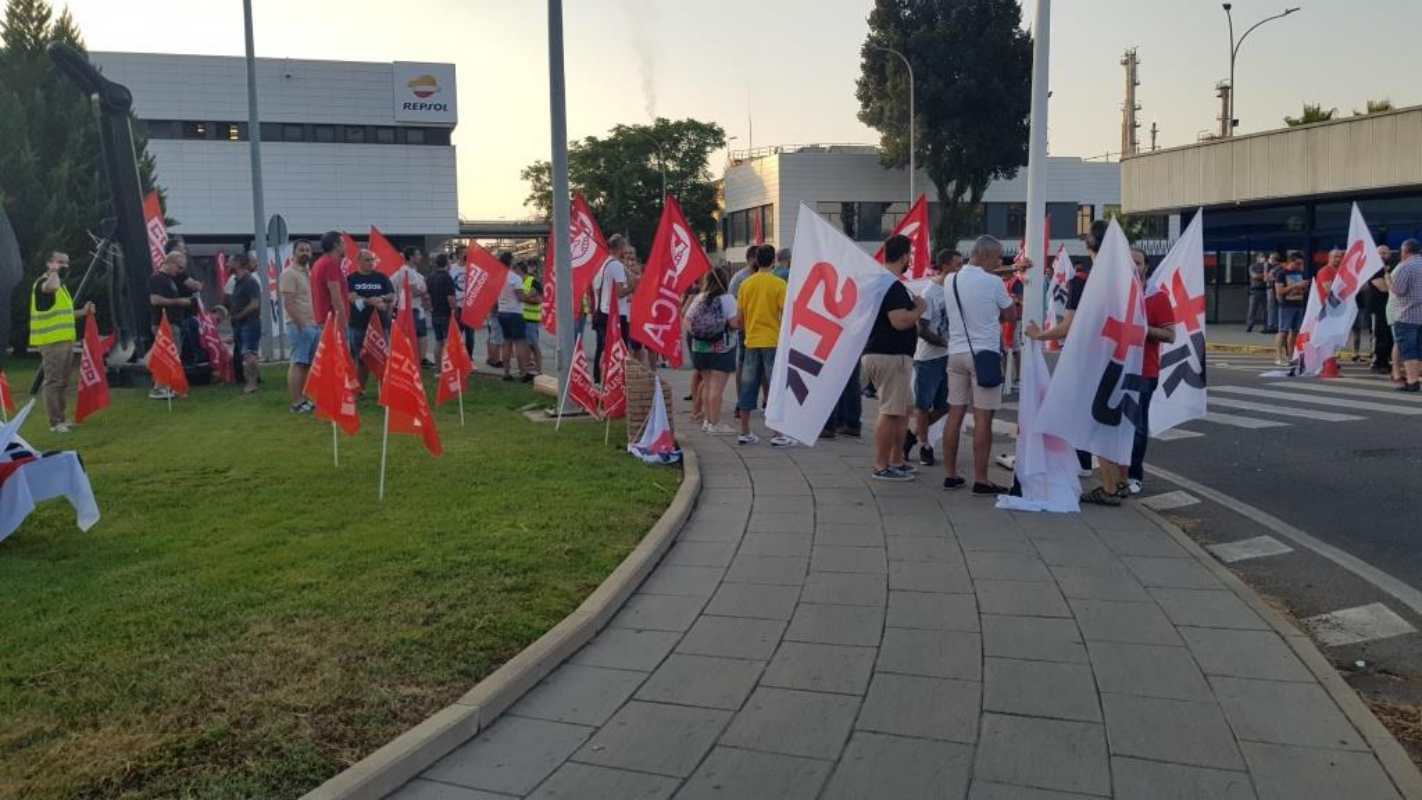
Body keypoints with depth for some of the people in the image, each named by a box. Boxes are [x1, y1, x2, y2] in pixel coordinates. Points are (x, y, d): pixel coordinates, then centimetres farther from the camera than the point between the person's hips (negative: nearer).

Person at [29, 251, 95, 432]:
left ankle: (61, 418, 24)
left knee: (63, 381, 15)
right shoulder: (43, 283, -10)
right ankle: (55, 422, -3)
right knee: (53, 381, -6)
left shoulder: (61, 285, 19)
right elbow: (52, 287, -38)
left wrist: (82, 312, 15)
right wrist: (54, 271, -19)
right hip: (52, 342, -10)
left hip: (66, 340, 10)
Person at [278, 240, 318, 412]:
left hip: (314, 325, 8)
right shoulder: (289, 274, -8)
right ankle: (296, 403, -8)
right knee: (298, 364, -9)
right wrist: (302, 324, -20)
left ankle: (304, 399, 12)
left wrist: (320, 320, 12)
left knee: (308, 364, 8)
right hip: (299, 326, -8)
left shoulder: (309, 273, 18)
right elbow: (289, 303, -16)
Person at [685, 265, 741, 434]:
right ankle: (715, 424, -3)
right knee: (717, 386, -4)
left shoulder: (698, 298, 6)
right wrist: (739, 311, 4)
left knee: (707, 384, 14)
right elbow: (734, 324, -15)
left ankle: (707, 421, 19)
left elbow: (687, 321, 7)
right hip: (722, 348, -6)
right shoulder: (727, 299, -9)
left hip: (700, 347, 6)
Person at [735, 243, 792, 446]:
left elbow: (740, 316, 9)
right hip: (773, 341, -4)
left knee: (748, 387, 10)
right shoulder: (778, 284, -7)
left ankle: (744, 433, 14)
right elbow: (786, 313, -11)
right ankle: (778, 434, 0)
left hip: (751, 341, 4)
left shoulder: (746, 284, 5)